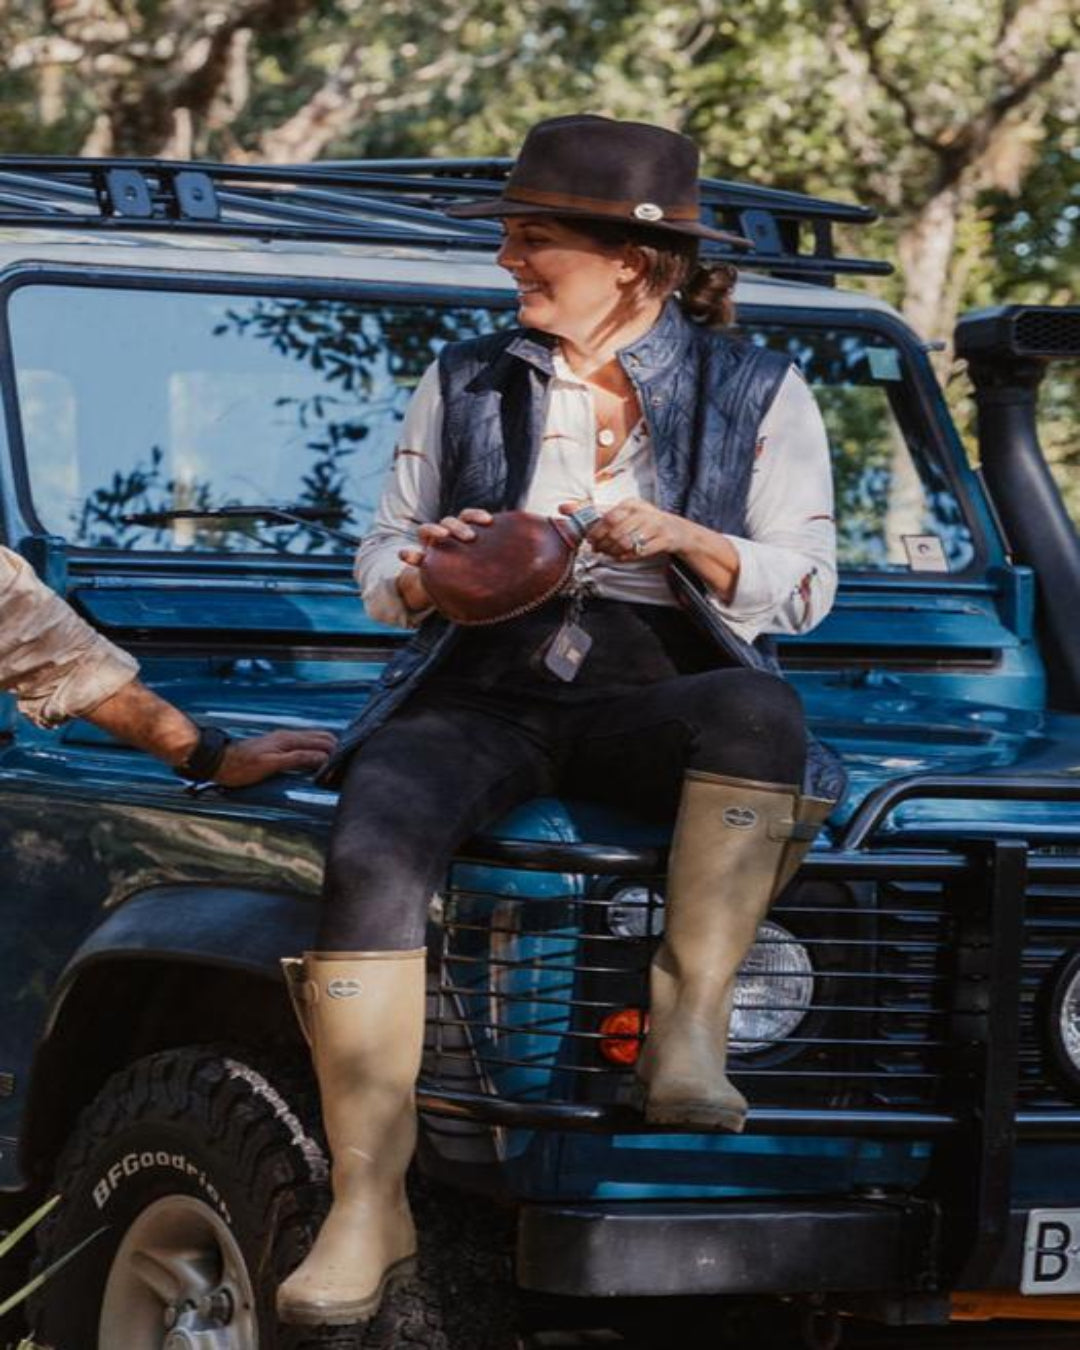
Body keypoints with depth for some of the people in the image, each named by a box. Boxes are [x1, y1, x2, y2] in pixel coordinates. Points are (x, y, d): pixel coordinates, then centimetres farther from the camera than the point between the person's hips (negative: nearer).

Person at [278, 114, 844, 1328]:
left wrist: (682, 540, -14)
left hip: (656, 687, -2)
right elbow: (380, 568, 18)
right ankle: (365, 1211, -30)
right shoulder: (465, 384, 17)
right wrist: (428, 567, -6)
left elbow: (804, 589, 4)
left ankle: (690, 1025, -31)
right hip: (481, 687, 2)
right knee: (370, 859, -31)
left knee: (757, 714, -39)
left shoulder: (758, 392, 9)